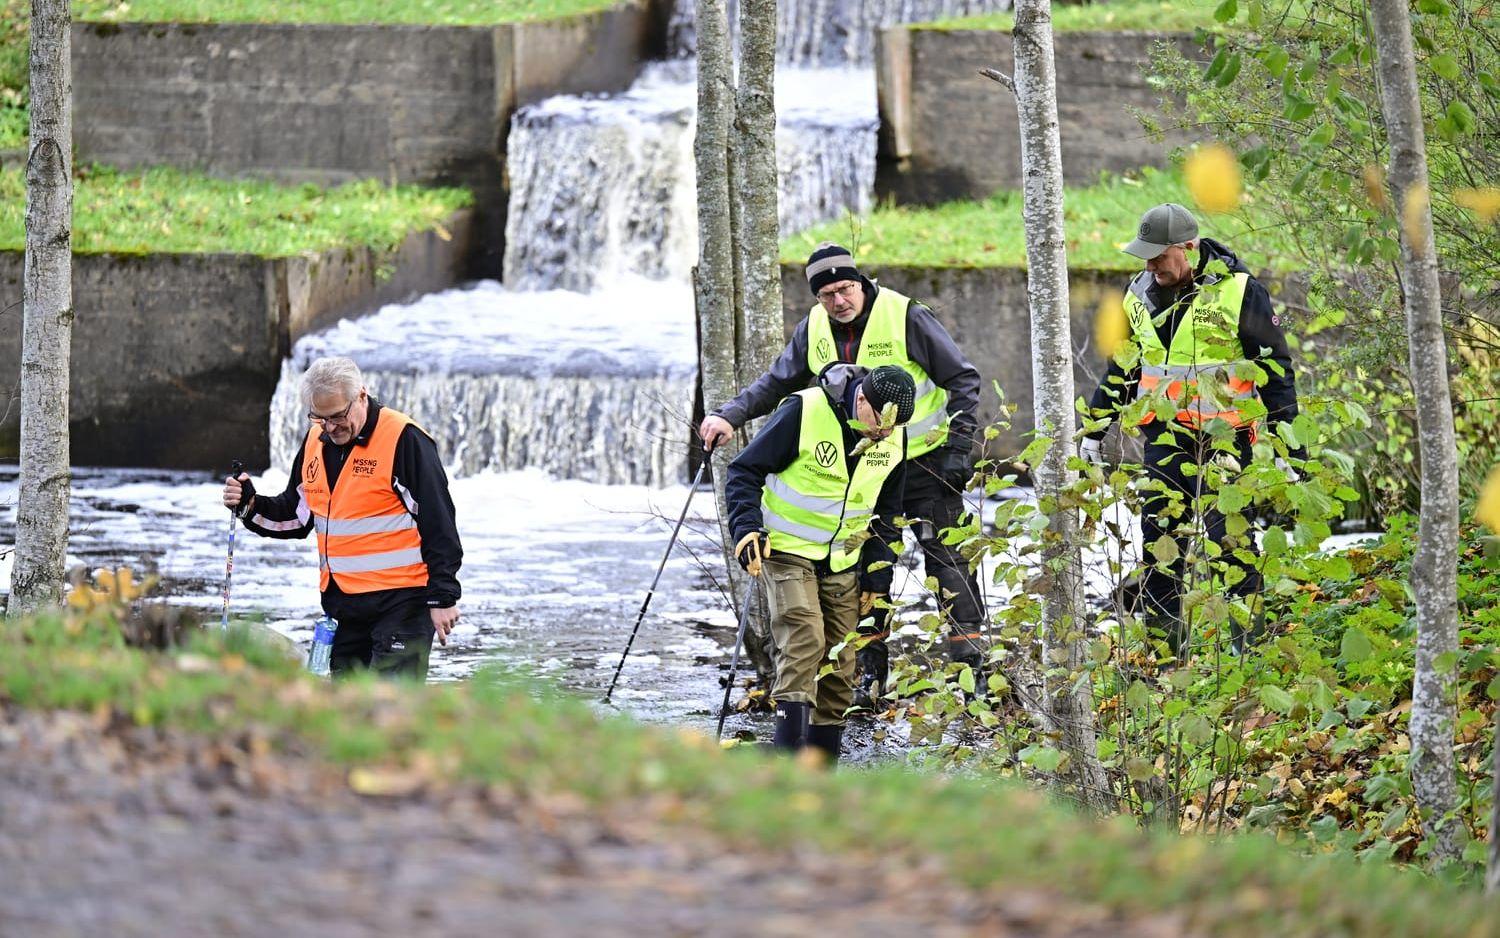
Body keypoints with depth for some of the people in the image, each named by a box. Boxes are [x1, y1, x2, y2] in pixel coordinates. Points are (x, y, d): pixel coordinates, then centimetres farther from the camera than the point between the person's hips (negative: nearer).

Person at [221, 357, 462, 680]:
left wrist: (443, 598, -11)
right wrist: (250, 506, 5)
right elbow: (296, 515, 24)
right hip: (342, 603, 8)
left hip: (401, 603, -8)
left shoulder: (404, 440, -11)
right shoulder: (315, 443, 12)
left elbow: (438, 523, -10)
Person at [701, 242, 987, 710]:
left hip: (925, 464, -5)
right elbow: (776, 383, 12)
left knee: (946, 557, -7)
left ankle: (970, 657, -3)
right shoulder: (814, 330, -1)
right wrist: (730, 416, -4)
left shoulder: (907, 317, -16)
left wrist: (959, 448, -14)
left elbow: (962, 379, -9)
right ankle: (869, 673, 12)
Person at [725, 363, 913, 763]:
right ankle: (787, 750, -29)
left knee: (839, 665, 3)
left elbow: (887, 506, 15)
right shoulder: (803, 412, -20)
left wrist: (878, 567, 10)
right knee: (803, 640, -24)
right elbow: (744, 473, -12)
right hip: (787, 551, -5)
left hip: (842, 561, 6)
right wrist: (747, 529, -25)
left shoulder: (894, 436, -2)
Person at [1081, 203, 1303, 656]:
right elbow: (1122, 367, 21)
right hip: (1166, 441, 5)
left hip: (1226, 439, -5)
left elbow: (1275, 370, -5)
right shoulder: (1141, 295, 8)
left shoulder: (1239, 292, -8)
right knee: (1159, 543, 3)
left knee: (1233, 542, -7)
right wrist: (1093, 433, 21)